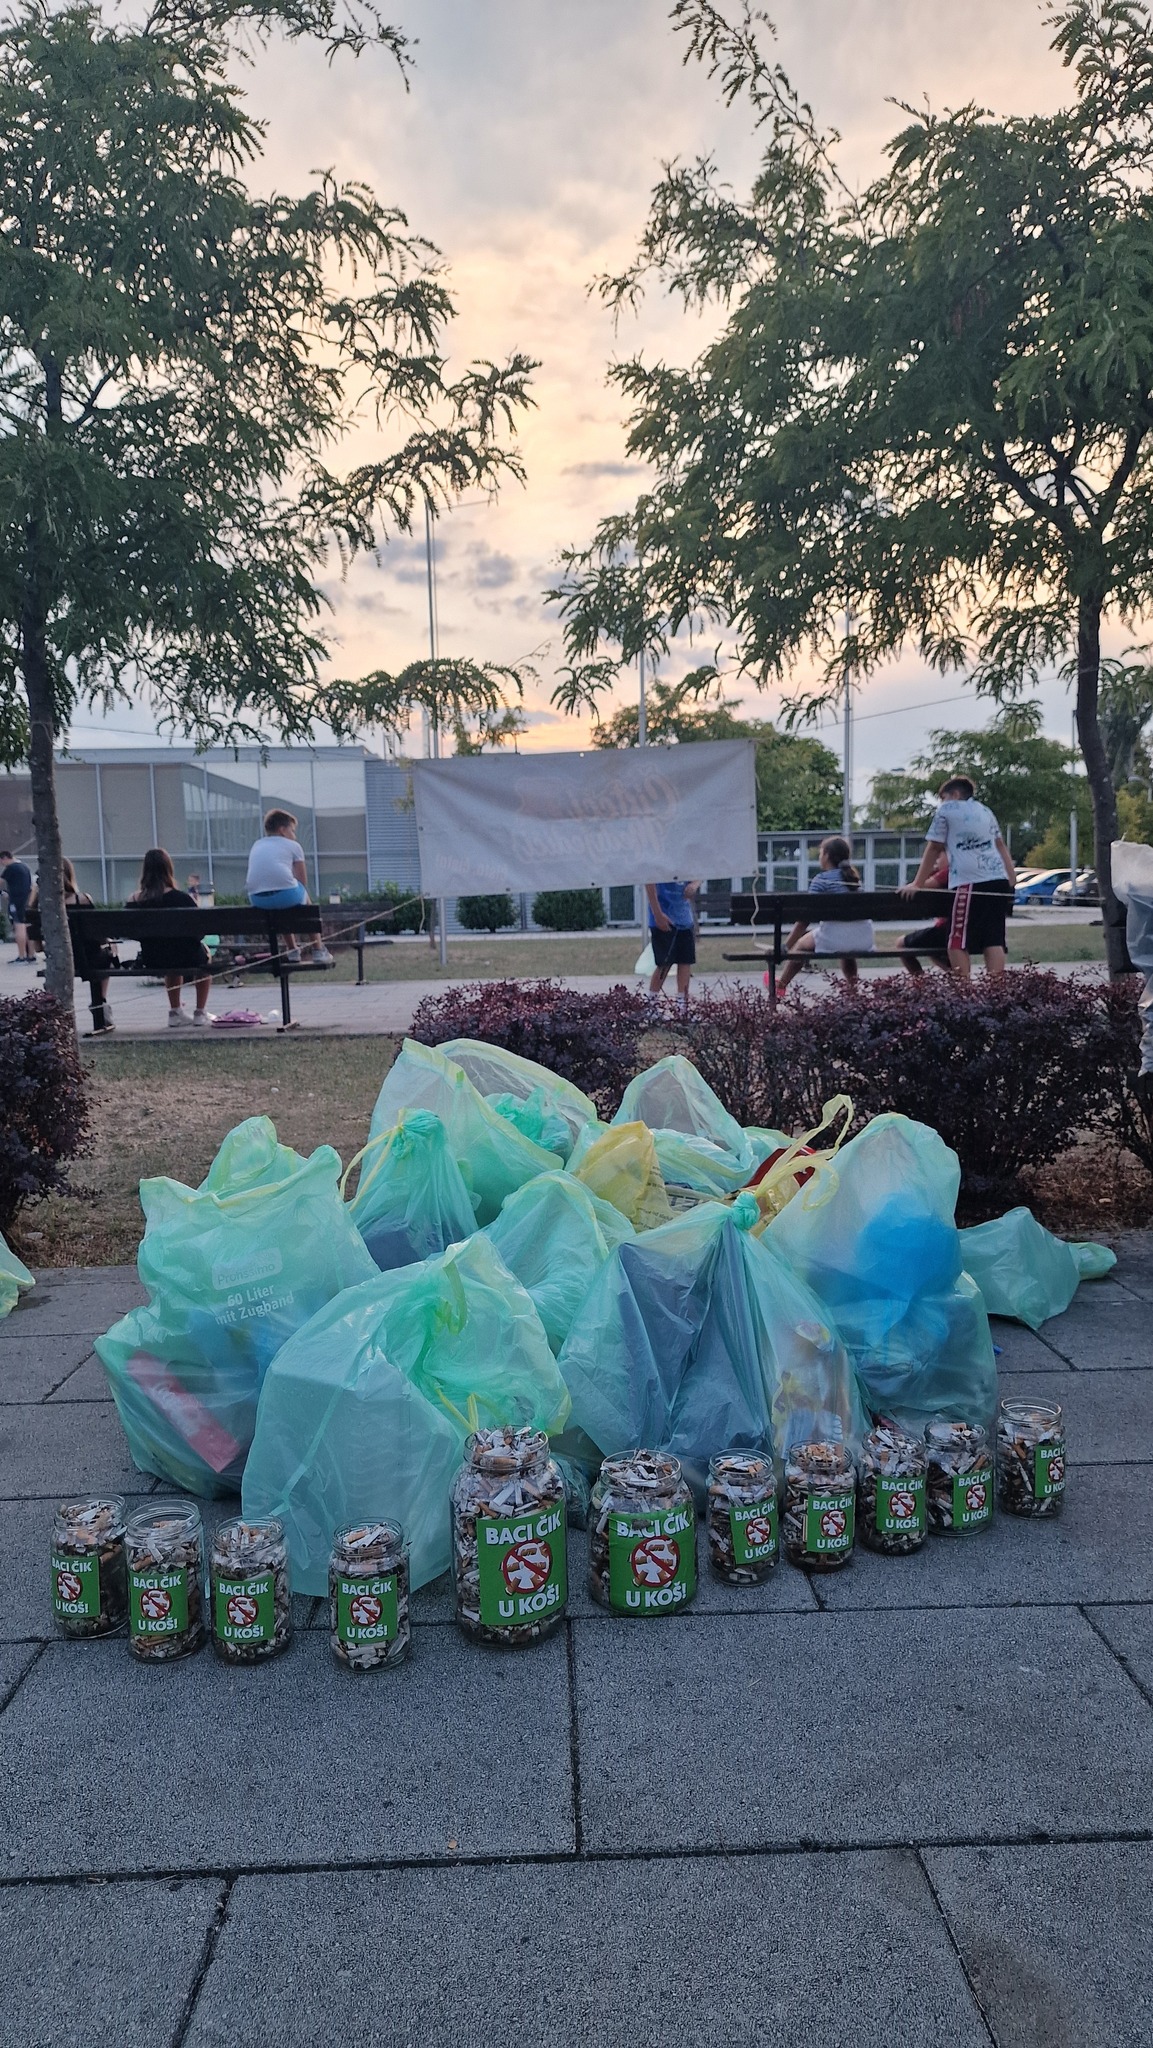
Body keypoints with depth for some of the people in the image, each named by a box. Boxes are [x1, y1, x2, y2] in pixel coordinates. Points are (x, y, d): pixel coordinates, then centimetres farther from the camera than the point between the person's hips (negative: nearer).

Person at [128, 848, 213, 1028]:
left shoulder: (134, 900, -9)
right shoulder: (181, 897, -18)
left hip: (150, 961, 3)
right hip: (185, 958, -3)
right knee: (203, 952, 32)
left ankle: (175, 1012, 40)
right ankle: (200, 1013, 33)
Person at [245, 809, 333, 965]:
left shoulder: (257, 846, 27)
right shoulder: (293, 846, 15)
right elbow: (302, 882, 12)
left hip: (256, 899, 4)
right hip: (285, 894, -4)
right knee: (305, 896, 29)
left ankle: (293, 950, 40)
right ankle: (319, 951, 29)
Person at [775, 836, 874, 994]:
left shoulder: (822, 879, -2)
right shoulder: (854, 877, 17)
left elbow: (805, 919, -5)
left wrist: (786, 947, -2)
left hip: (836, 937, -6)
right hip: (864, 937, 6)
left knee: (801, 944, 21)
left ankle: (780, 985, 36)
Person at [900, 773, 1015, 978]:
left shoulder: (945, 810, 9)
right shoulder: (985, 811, 26)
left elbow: (934, 849, 8)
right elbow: (1001, 846, 23)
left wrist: (917, 884, 12)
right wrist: (1012, 882, 22)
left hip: (970, 883, -6)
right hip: (999, 881, 6)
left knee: (958, 942, -4)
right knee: (994, 940, 4)